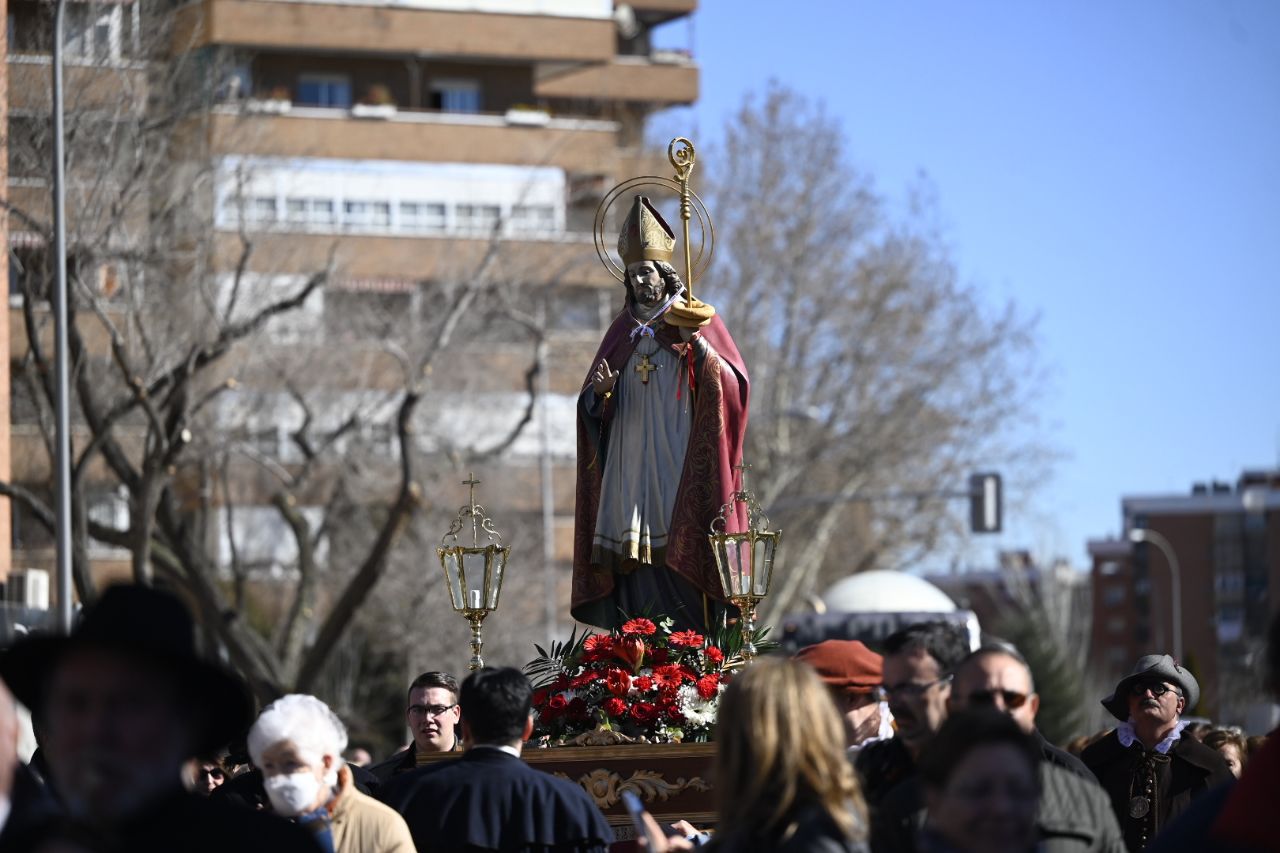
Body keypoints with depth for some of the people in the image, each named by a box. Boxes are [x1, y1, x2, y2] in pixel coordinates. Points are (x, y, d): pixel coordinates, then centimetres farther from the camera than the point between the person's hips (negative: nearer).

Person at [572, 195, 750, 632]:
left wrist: (697, 343, -22)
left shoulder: (699, 322, 5)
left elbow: (733, 383, -9)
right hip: (629, 470, 4)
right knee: (635, 573, -3)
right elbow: (590, 407, 16)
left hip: (678, 465, -4)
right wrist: (600, 391, -6)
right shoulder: (623, 330, 17)